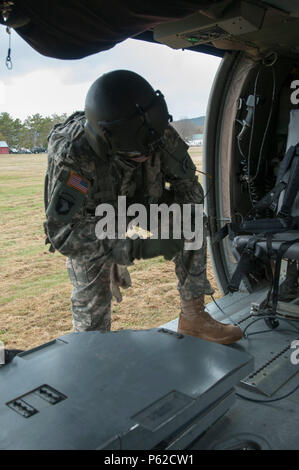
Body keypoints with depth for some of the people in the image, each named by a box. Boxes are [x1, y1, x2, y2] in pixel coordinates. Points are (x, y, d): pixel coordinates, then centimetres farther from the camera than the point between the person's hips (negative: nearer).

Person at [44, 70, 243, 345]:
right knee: (91, 301, -6)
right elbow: (63, 233, -43)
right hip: (88, 225, -3)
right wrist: (134, 246, -49)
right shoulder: (74, 155, -40)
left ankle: (193, 317, -8)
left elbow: (187, 183, -13)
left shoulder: (158, 133, -27)